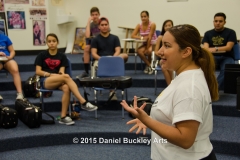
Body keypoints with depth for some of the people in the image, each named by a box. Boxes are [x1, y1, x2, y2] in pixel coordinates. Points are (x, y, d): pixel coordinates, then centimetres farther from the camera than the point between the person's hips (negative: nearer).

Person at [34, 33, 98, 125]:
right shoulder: (41, 55, 9)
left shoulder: (62, 56, 15)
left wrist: (61, 74, -20)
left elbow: (61, 71, 4)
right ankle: (83, 102, -40)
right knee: (66, 77, -34)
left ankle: (63, 117, -31)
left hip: (59, 81, 3)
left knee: (66, 88, -36)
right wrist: (51, 74, -13)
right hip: (46, 81, -3)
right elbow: (38, 71, 1)